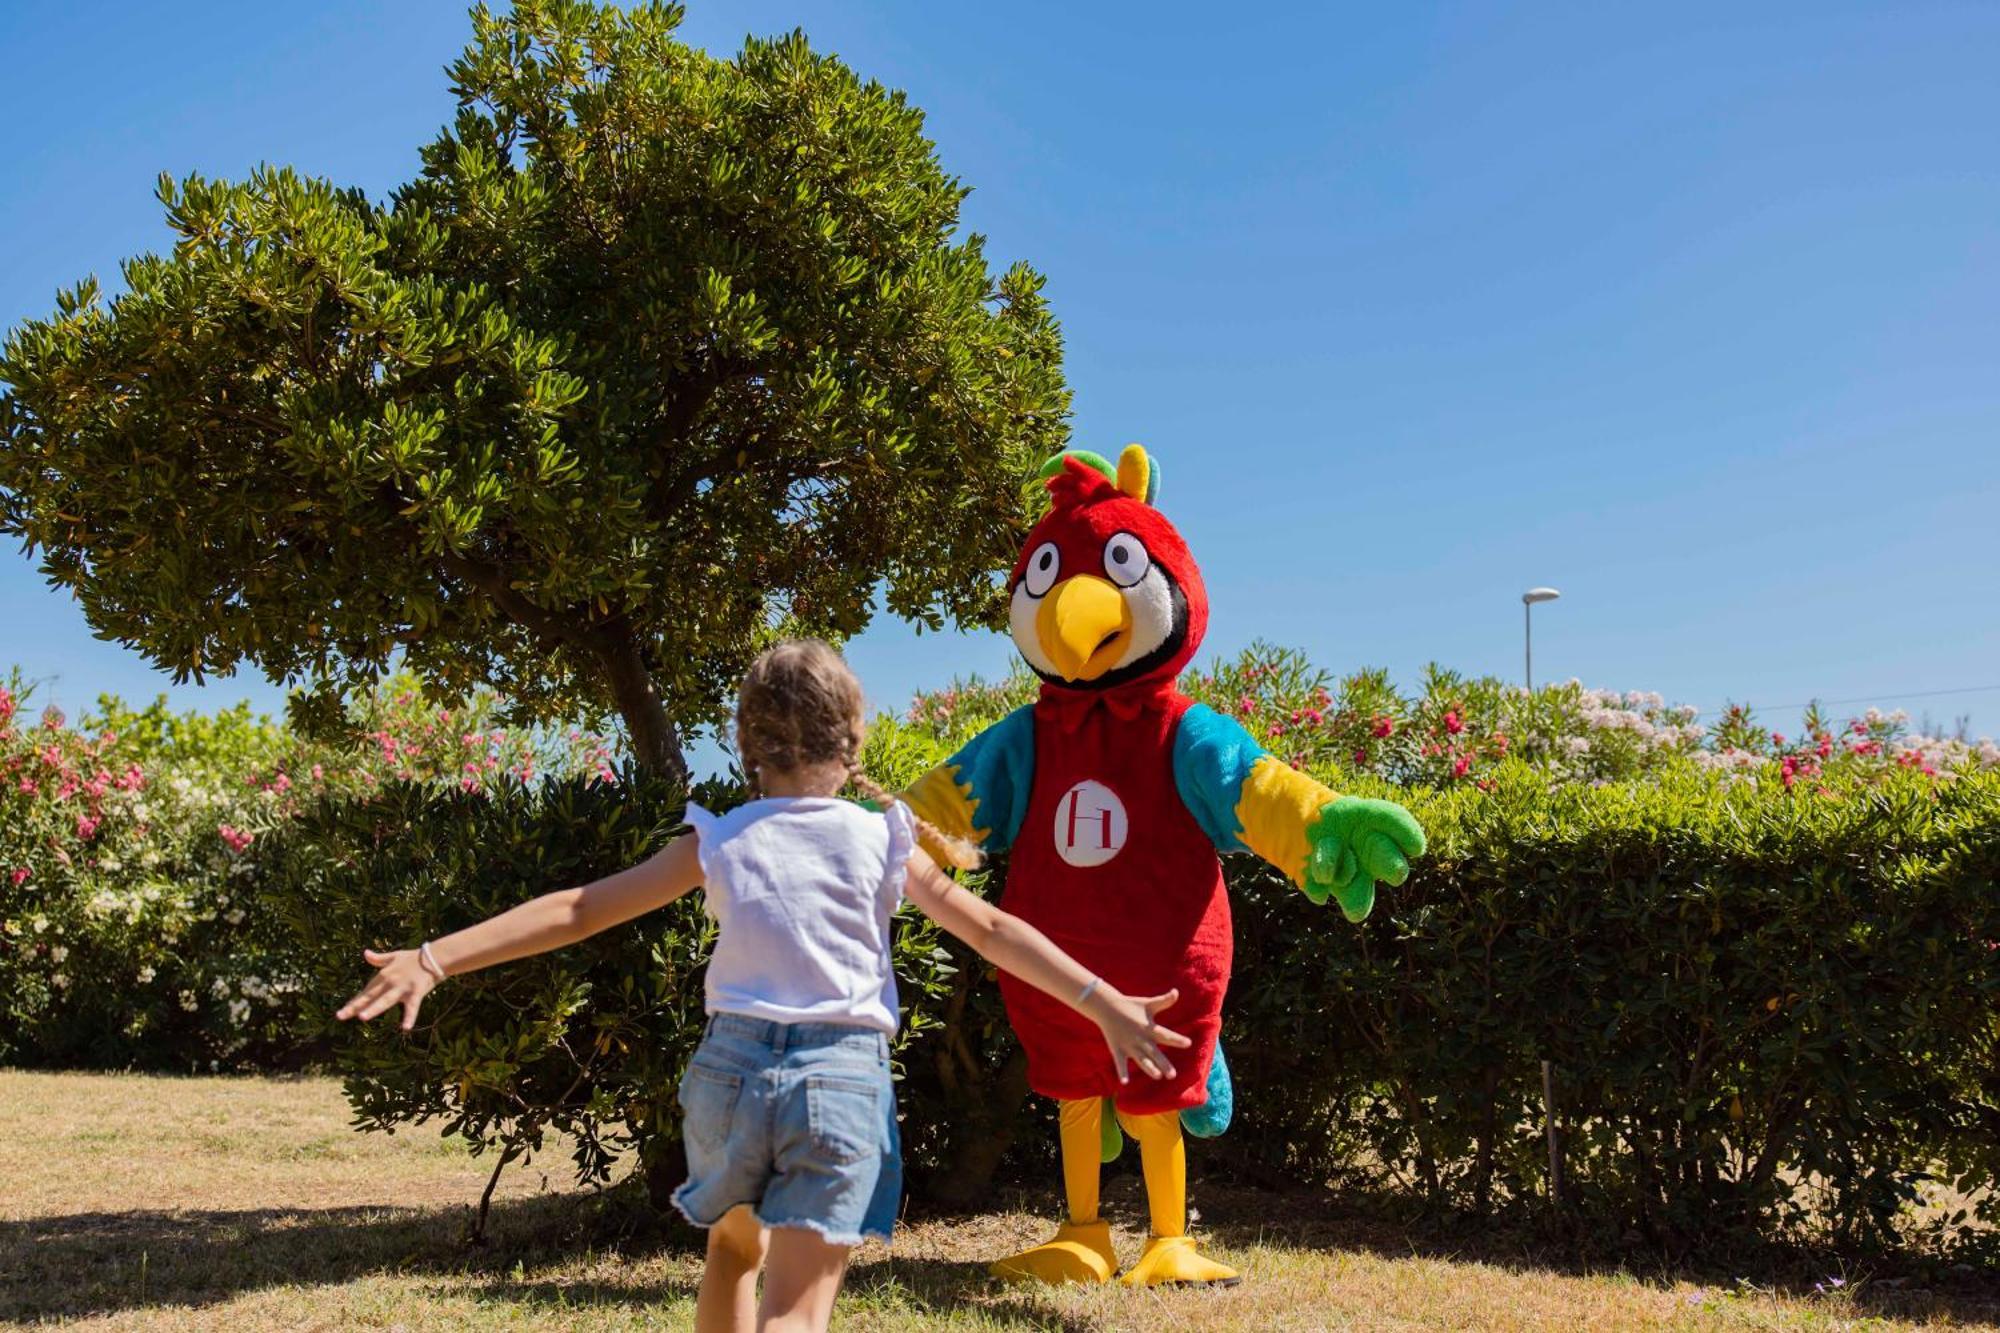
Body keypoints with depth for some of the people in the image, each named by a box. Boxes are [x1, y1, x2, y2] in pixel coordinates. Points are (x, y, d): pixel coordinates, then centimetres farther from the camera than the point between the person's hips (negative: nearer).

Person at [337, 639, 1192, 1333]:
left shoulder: (719, 844, 6)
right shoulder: (883, 842, 5)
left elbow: (576, 911, 3)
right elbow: (992, 931, 2)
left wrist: (433, 959, 5)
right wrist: (1103, 1003, 3)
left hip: (731, 1064, 2)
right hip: (840, 1077, -2)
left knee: (733, 1248, 29)